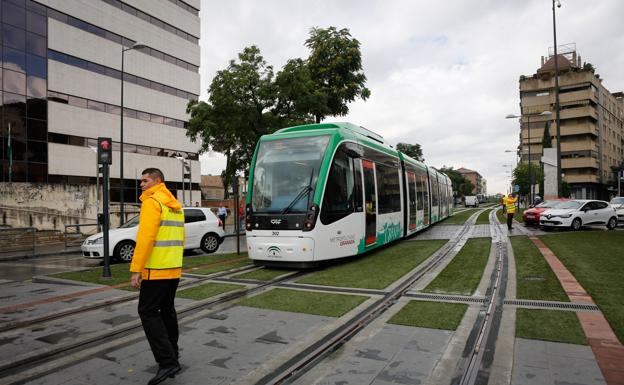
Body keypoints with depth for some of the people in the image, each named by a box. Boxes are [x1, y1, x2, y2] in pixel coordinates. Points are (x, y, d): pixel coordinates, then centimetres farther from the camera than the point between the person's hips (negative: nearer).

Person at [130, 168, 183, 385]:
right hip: (174, 269, 9)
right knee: (167, 310, 18)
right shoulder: (175, 205, 16)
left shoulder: (152, 202, -12)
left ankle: (167, 362, -7)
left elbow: (145, 238, -20)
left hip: (156, 270, -9)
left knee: (148, 312, -3)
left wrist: (135, 269, -19)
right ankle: (171, 356, 28)